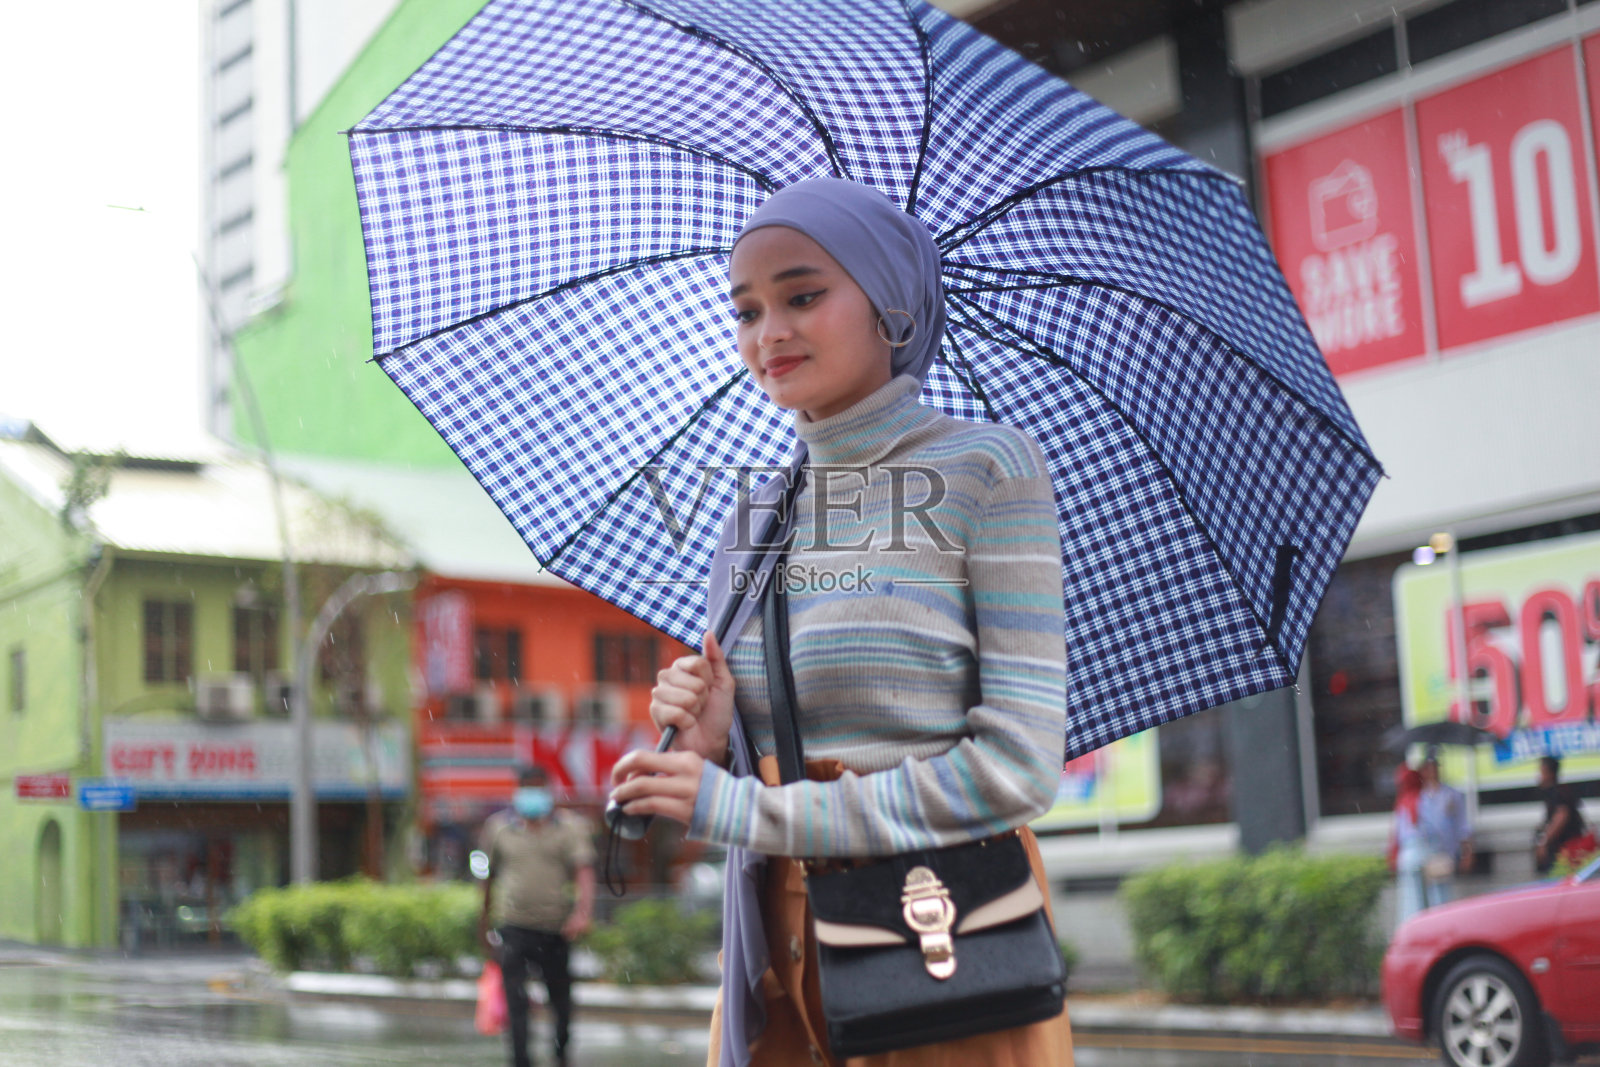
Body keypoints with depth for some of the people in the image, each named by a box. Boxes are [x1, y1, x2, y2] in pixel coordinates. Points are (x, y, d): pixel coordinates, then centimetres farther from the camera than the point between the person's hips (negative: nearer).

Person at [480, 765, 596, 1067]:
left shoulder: (570, 827, 1)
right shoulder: (498, 826, 5)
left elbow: (584, 871, -11)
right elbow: (490, 875, 15)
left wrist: (583, 912, -27)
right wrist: (485, 919, 19)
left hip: (556, 929, 0)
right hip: (513, 926, 0)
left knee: (560, 998, 12)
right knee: (515, 999, -10)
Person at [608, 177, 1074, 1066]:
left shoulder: (985, 468, -7)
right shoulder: (749, 521, 9)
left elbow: (1020, 765, -15)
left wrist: (742, 810, -14)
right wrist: (709, 753, -8)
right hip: (777, 962, 5)